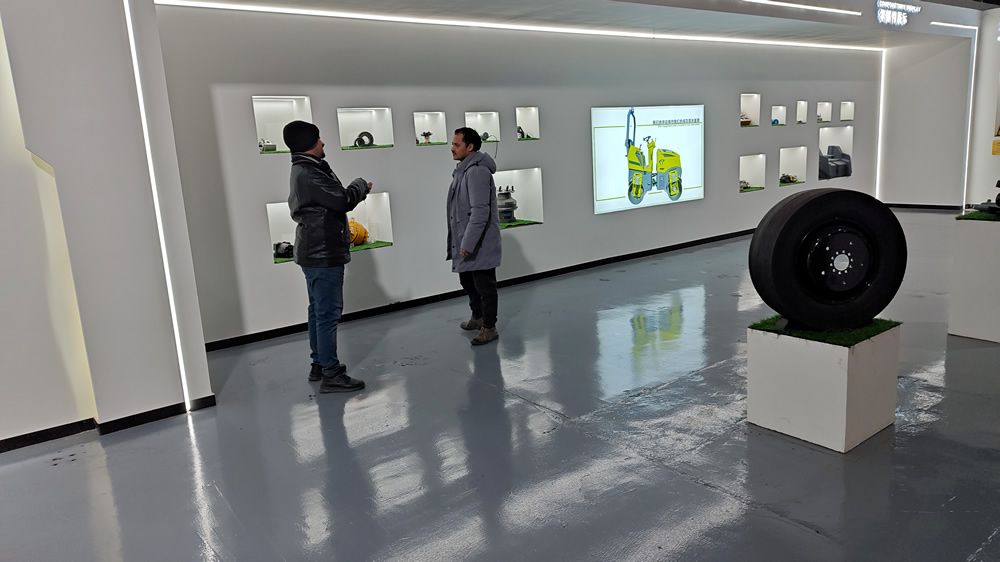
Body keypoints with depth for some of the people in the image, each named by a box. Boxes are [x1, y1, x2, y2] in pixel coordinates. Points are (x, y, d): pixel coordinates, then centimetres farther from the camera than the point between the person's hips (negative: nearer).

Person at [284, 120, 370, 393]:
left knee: (318, 310, 16)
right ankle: (331, 375, -3)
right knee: (329, 313, -7)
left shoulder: (303, 171, 15)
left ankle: (319, 364, 26)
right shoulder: (308, 174, -19)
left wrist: (355, 191, 6)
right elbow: (342, 200, -21)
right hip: (323, 253, -11)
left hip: (315, 251, 11)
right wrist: (361, 185, -3)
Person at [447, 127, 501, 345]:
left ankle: (489, 327, 13)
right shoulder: (463, 170, 13)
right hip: (465, 241, 10)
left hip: (480, 245, -10)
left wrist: (468, 244, -25)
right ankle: (477, 317, 38)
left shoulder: (477, 171, -18)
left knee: (484, 286, 1)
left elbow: (480, 212, -24)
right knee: (468, 282, 21)